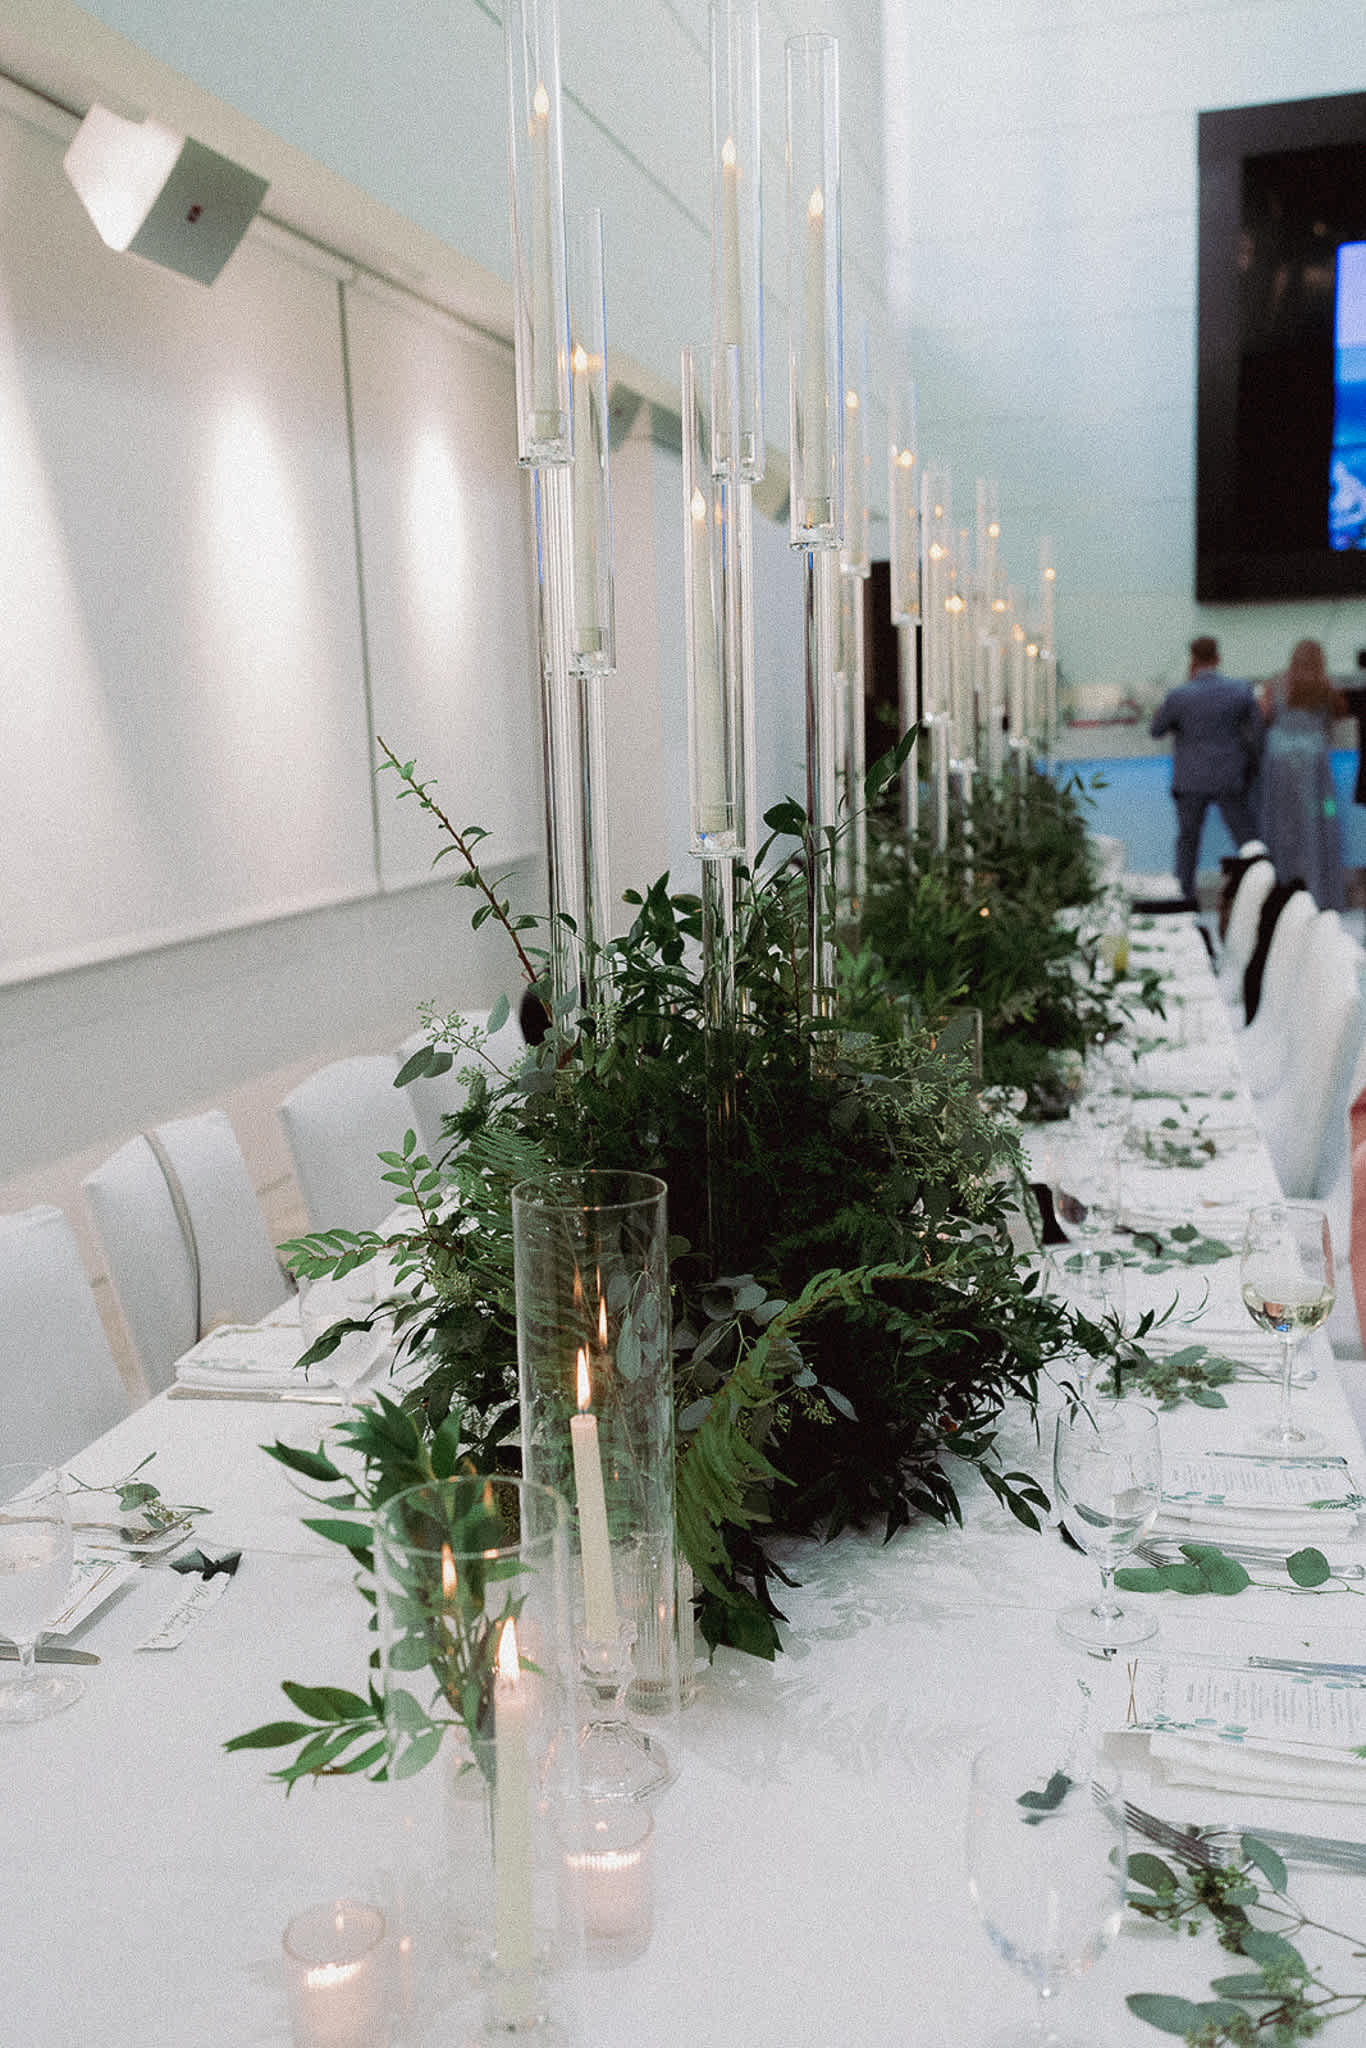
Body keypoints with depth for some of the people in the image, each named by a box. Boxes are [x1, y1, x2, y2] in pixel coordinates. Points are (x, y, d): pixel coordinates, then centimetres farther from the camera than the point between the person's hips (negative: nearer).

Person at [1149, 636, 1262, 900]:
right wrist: (1249, 773, 16)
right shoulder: (1241, 692, -6)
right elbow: (1256, 735, 1)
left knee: (1187, 842, 13)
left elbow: (1155, 731, 2)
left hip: (1191, 781, -1)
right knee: (1248, 840, 9)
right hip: (1230, 780, 1)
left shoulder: (1178, 696, -12)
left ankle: (1184, 897, 15)